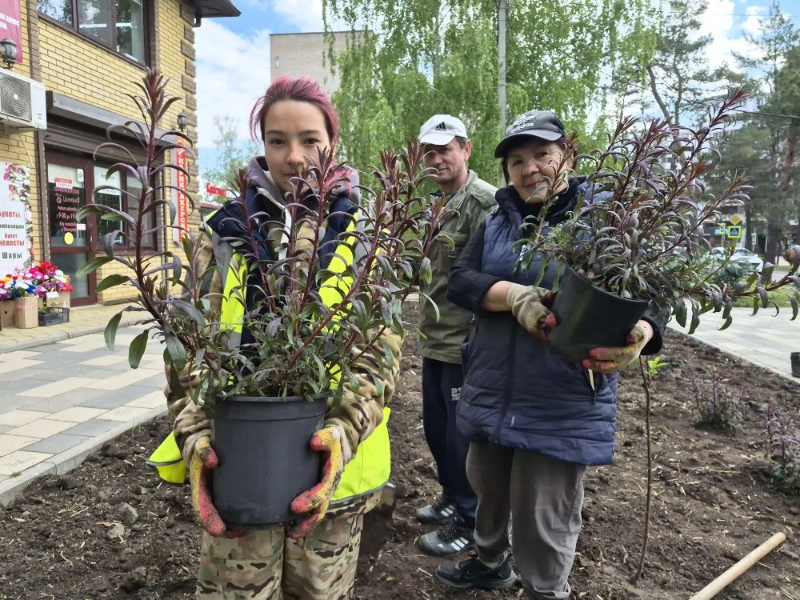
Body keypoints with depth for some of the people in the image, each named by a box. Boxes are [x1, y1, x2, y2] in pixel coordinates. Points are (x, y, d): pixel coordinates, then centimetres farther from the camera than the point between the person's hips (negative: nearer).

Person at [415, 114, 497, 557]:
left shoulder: (484, 201, -15)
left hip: (466, 343, -9)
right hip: (434, 340, 9)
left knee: (462, 435, 3)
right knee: (435, 427, 19)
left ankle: (467, 521, 21)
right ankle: (451, 497, 39)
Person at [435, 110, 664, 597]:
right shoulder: (499, 220, 6)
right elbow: (460, 280, -5)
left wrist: (637, 337, -33)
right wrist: (514, 294, -24)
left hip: (562, 409, -5)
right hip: (490, 396, 5)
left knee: (543, 530, 5)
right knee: (489, 493, 25)